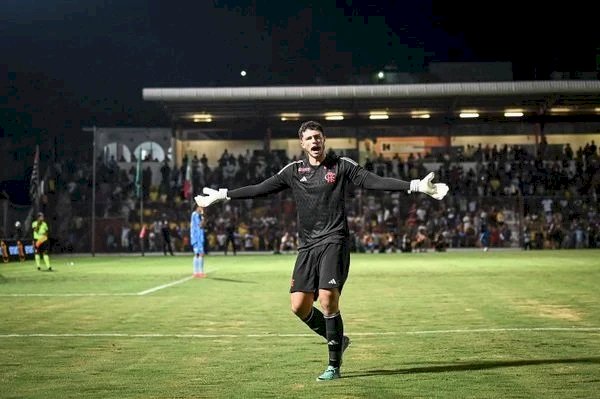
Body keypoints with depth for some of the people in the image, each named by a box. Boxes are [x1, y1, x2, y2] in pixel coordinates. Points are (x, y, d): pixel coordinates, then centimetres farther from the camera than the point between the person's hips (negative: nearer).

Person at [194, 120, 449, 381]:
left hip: (333, 241, -4)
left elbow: (375, 181, -5)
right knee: (299, 306, -2)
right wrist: (222, 195, 14)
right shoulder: (294, 170, 11)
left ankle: (334, 366, -2)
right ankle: (337, 340, 24)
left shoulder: (342, 165, 2)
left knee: (327, 298, -17)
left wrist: (416, 186, -16)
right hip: (307, 245, 4)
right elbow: (260, 189, 15)